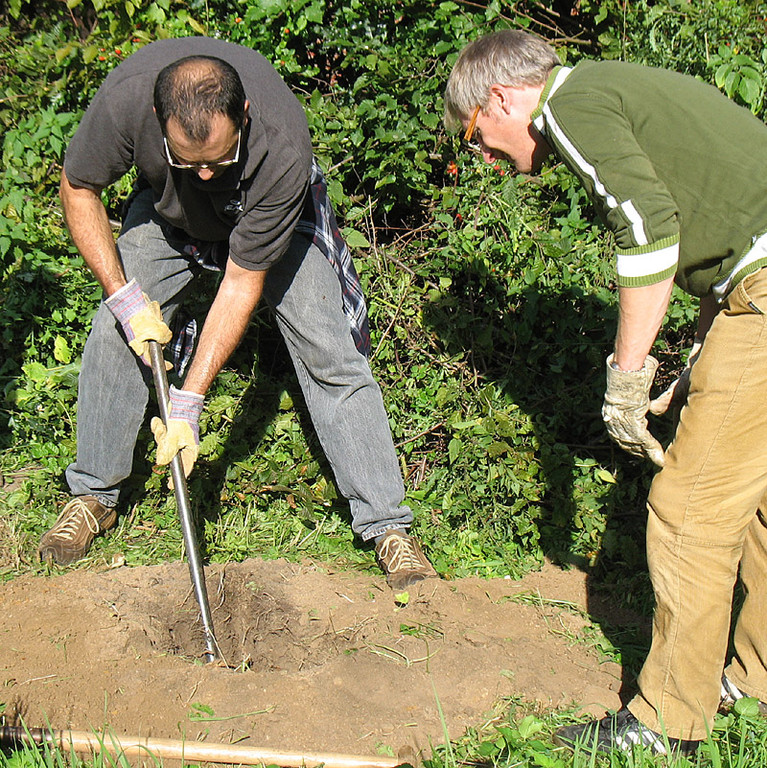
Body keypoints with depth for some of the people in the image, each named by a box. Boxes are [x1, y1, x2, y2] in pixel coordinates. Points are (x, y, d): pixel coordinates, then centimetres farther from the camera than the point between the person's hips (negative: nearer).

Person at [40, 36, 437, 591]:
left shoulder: (283, 148, -41)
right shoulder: (126, 97, -37)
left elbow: (243, 282, -32)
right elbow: (79, 190, -15)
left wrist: (189, 401, -31)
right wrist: (124, 296, -24)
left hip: (272, 218, -2)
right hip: (168, 211, 3)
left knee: (330, 354, -13)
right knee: (114, 334, -8)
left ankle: (387, 525, -5)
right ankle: (94, 496, 14)